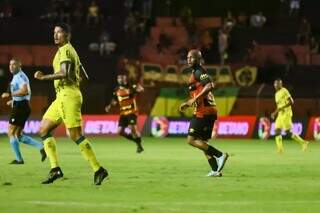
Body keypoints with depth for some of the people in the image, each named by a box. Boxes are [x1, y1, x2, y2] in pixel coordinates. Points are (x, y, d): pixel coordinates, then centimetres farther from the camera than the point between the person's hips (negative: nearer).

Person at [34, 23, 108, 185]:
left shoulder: (65, 50, -10)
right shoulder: (70, 50, 20)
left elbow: (64, 73, -25)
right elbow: (81, 76, 25)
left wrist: (44, 77, -19)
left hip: (68, 96, -11)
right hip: (62, 97, 11)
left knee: (76, 135, -12)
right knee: (44, 129, 8)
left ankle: (98, 170, -9)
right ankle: (55, 169, 4)